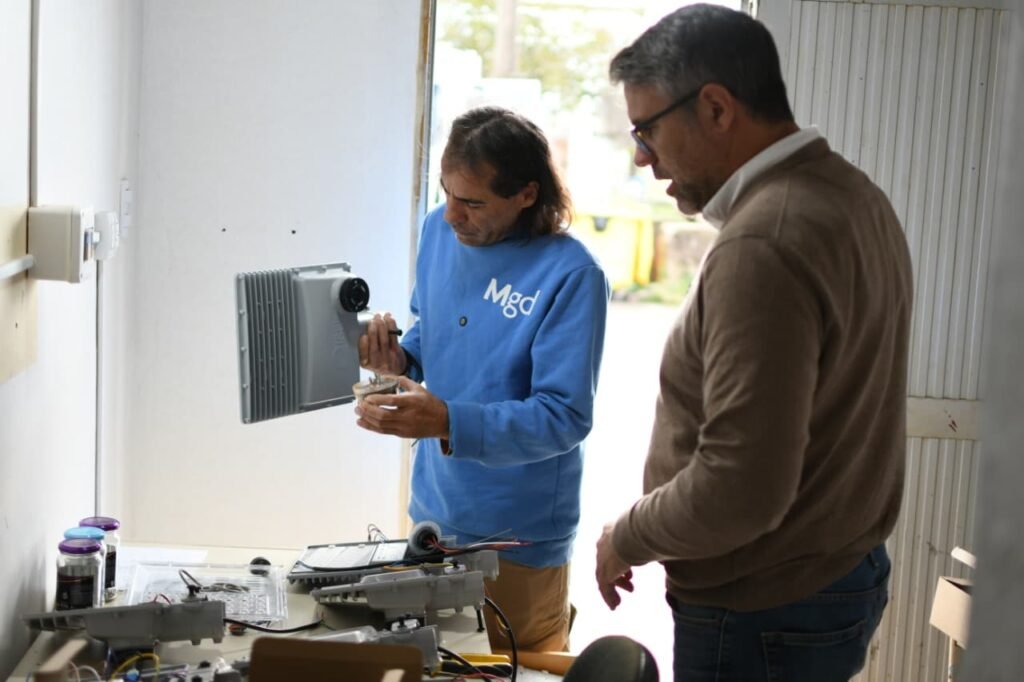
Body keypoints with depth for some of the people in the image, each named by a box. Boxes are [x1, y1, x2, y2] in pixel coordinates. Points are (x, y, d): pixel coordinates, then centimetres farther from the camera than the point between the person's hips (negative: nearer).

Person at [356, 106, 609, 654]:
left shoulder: (570, 275, -21)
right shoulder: (439, 230, -1)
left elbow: (565, 417, -23)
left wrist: (448, 422, -35)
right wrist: (400, 359, -9)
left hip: (517, 539, -6)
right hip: (432, 509, 6)